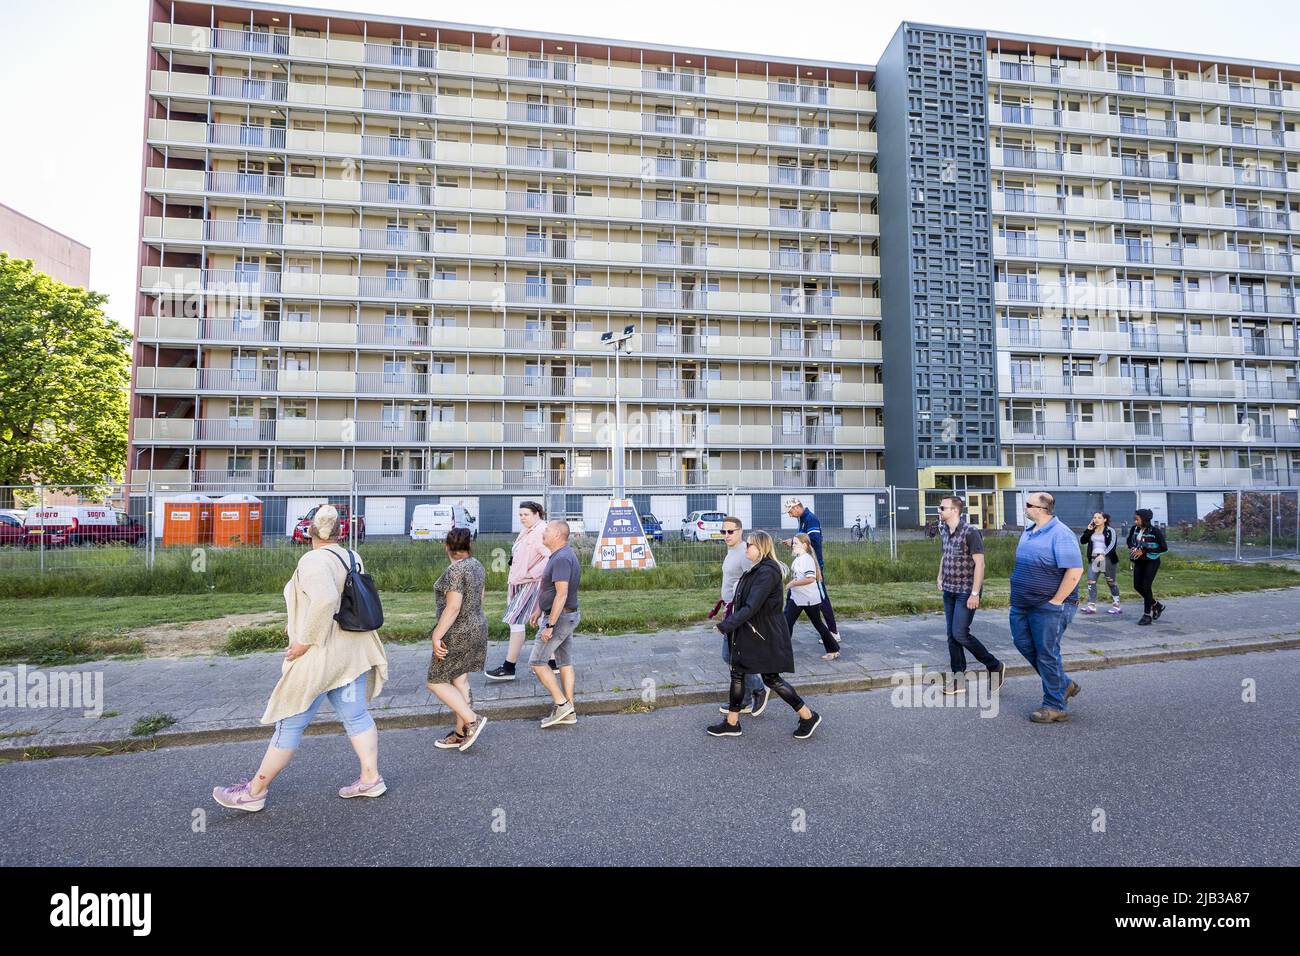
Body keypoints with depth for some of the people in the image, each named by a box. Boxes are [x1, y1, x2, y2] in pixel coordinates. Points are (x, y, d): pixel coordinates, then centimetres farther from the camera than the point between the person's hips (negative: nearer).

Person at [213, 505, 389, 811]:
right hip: (353, 651, 8)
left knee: (290, 724, 6)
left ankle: (254, 792, 22)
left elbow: (325, 599, -35)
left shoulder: (313, 560, -18)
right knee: (356, 716, 13)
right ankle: (371, 779, 19)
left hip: (320, 656, -7)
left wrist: (305, 639, -25)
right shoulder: (351, 557, 7)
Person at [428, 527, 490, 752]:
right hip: (477, 628, 9)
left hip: (458, 634, -9)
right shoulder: (476, 565, 6)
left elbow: (453, 607, -25)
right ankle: (461, 733, 20)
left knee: (436, 681, 4)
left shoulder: (454, 570, -21)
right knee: (460, 679, 15)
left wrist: (437, 636, -21)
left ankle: (472, 719, 1)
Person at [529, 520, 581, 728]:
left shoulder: (561, 559, -22)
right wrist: (539, 609, 25)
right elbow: (549, 587, 22)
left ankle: (561, 704, 3)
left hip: (559, 617, -10)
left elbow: (562, 594, -27)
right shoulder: (561, 555, 12)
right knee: (565, 662, 12)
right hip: (568, 617, 10)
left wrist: (549, 625, -26)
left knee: (537, 662, -2)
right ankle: (569, 711, 18)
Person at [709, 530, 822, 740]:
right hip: (749, 634, 10)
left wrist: (725, 625, -24)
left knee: (771, 679, 2)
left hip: (766, 637, -10)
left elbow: (751, 607, -27)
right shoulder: (756, 570, 8)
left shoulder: (767, 572, -23)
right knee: (737, 673, 12)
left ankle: (808, 716, 18)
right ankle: (732, 723, 23)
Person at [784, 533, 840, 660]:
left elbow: (811, 578, -31)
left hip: (810, 599, -8)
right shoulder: (797, 559, 7)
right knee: (787, 623, 2)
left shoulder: (807, 559, -19)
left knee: (818, 624, 5)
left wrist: (793, 583, -24)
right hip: (796, 598, 8)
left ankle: (834, 650, 20)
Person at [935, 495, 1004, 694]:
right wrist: (940, 577, 13)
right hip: (949, 590, 8)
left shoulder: (970, 532, -16)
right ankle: (958, 679, 16)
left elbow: (979, 563, -18)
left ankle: (995, 666, 12)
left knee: (960, 634, -10)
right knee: (951, 635, 8)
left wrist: (975, 593, -20)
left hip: (967, 592, -8)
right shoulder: (944, 532, 7)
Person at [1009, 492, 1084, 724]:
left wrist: (1055, 601, -19)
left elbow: (1075, 571, -23)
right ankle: (1064, 684, 32)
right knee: (1023, 643, 13)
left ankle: (1054, 706, 17)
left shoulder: (1060, 534, -18)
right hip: (1023, 604, 9)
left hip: (1049, 607, -9)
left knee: (1047, 653, 1)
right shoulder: (1028, 533, 10)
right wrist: (1019, 596, 16)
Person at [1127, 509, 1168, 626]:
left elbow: (1164, 548, -14)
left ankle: (1147, 615, 4)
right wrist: (1132, 548, -7)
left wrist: (1144, 551, -20)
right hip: (1139, 561, 6)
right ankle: (1157, 605, 29)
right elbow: (1129, 541, 15)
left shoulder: (1155, 531, -17)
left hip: (1152, 562, -6)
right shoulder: (1134, 529, -2)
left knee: (1146, 586, -8)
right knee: (1137, 586, 5)